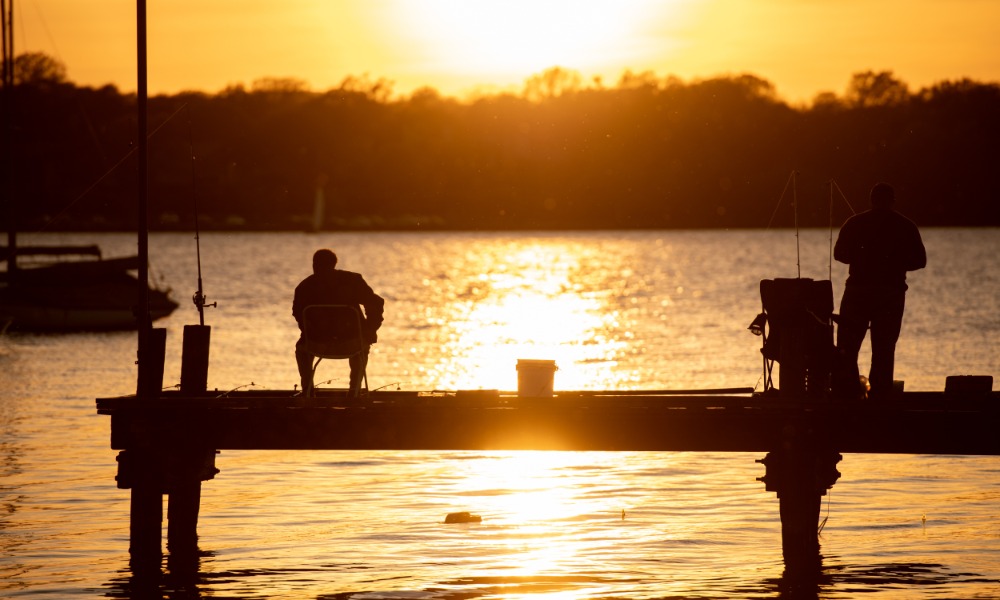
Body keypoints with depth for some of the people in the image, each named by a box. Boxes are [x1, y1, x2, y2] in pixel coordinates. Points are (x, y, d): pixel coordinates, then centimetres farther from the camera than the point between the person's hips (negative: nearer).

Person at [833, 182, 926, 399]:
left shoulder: (855, 223, 1)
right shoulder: (906, 226, 2)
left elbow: (839, 253, 3)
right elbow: (919, 260, 1)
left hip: (858, 290, -1)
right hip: (892, 292, 1)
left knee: (847, 345, 5)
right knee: (884, 348, 6)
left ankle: (846, 390, -4)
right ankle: (880, 392, 1)